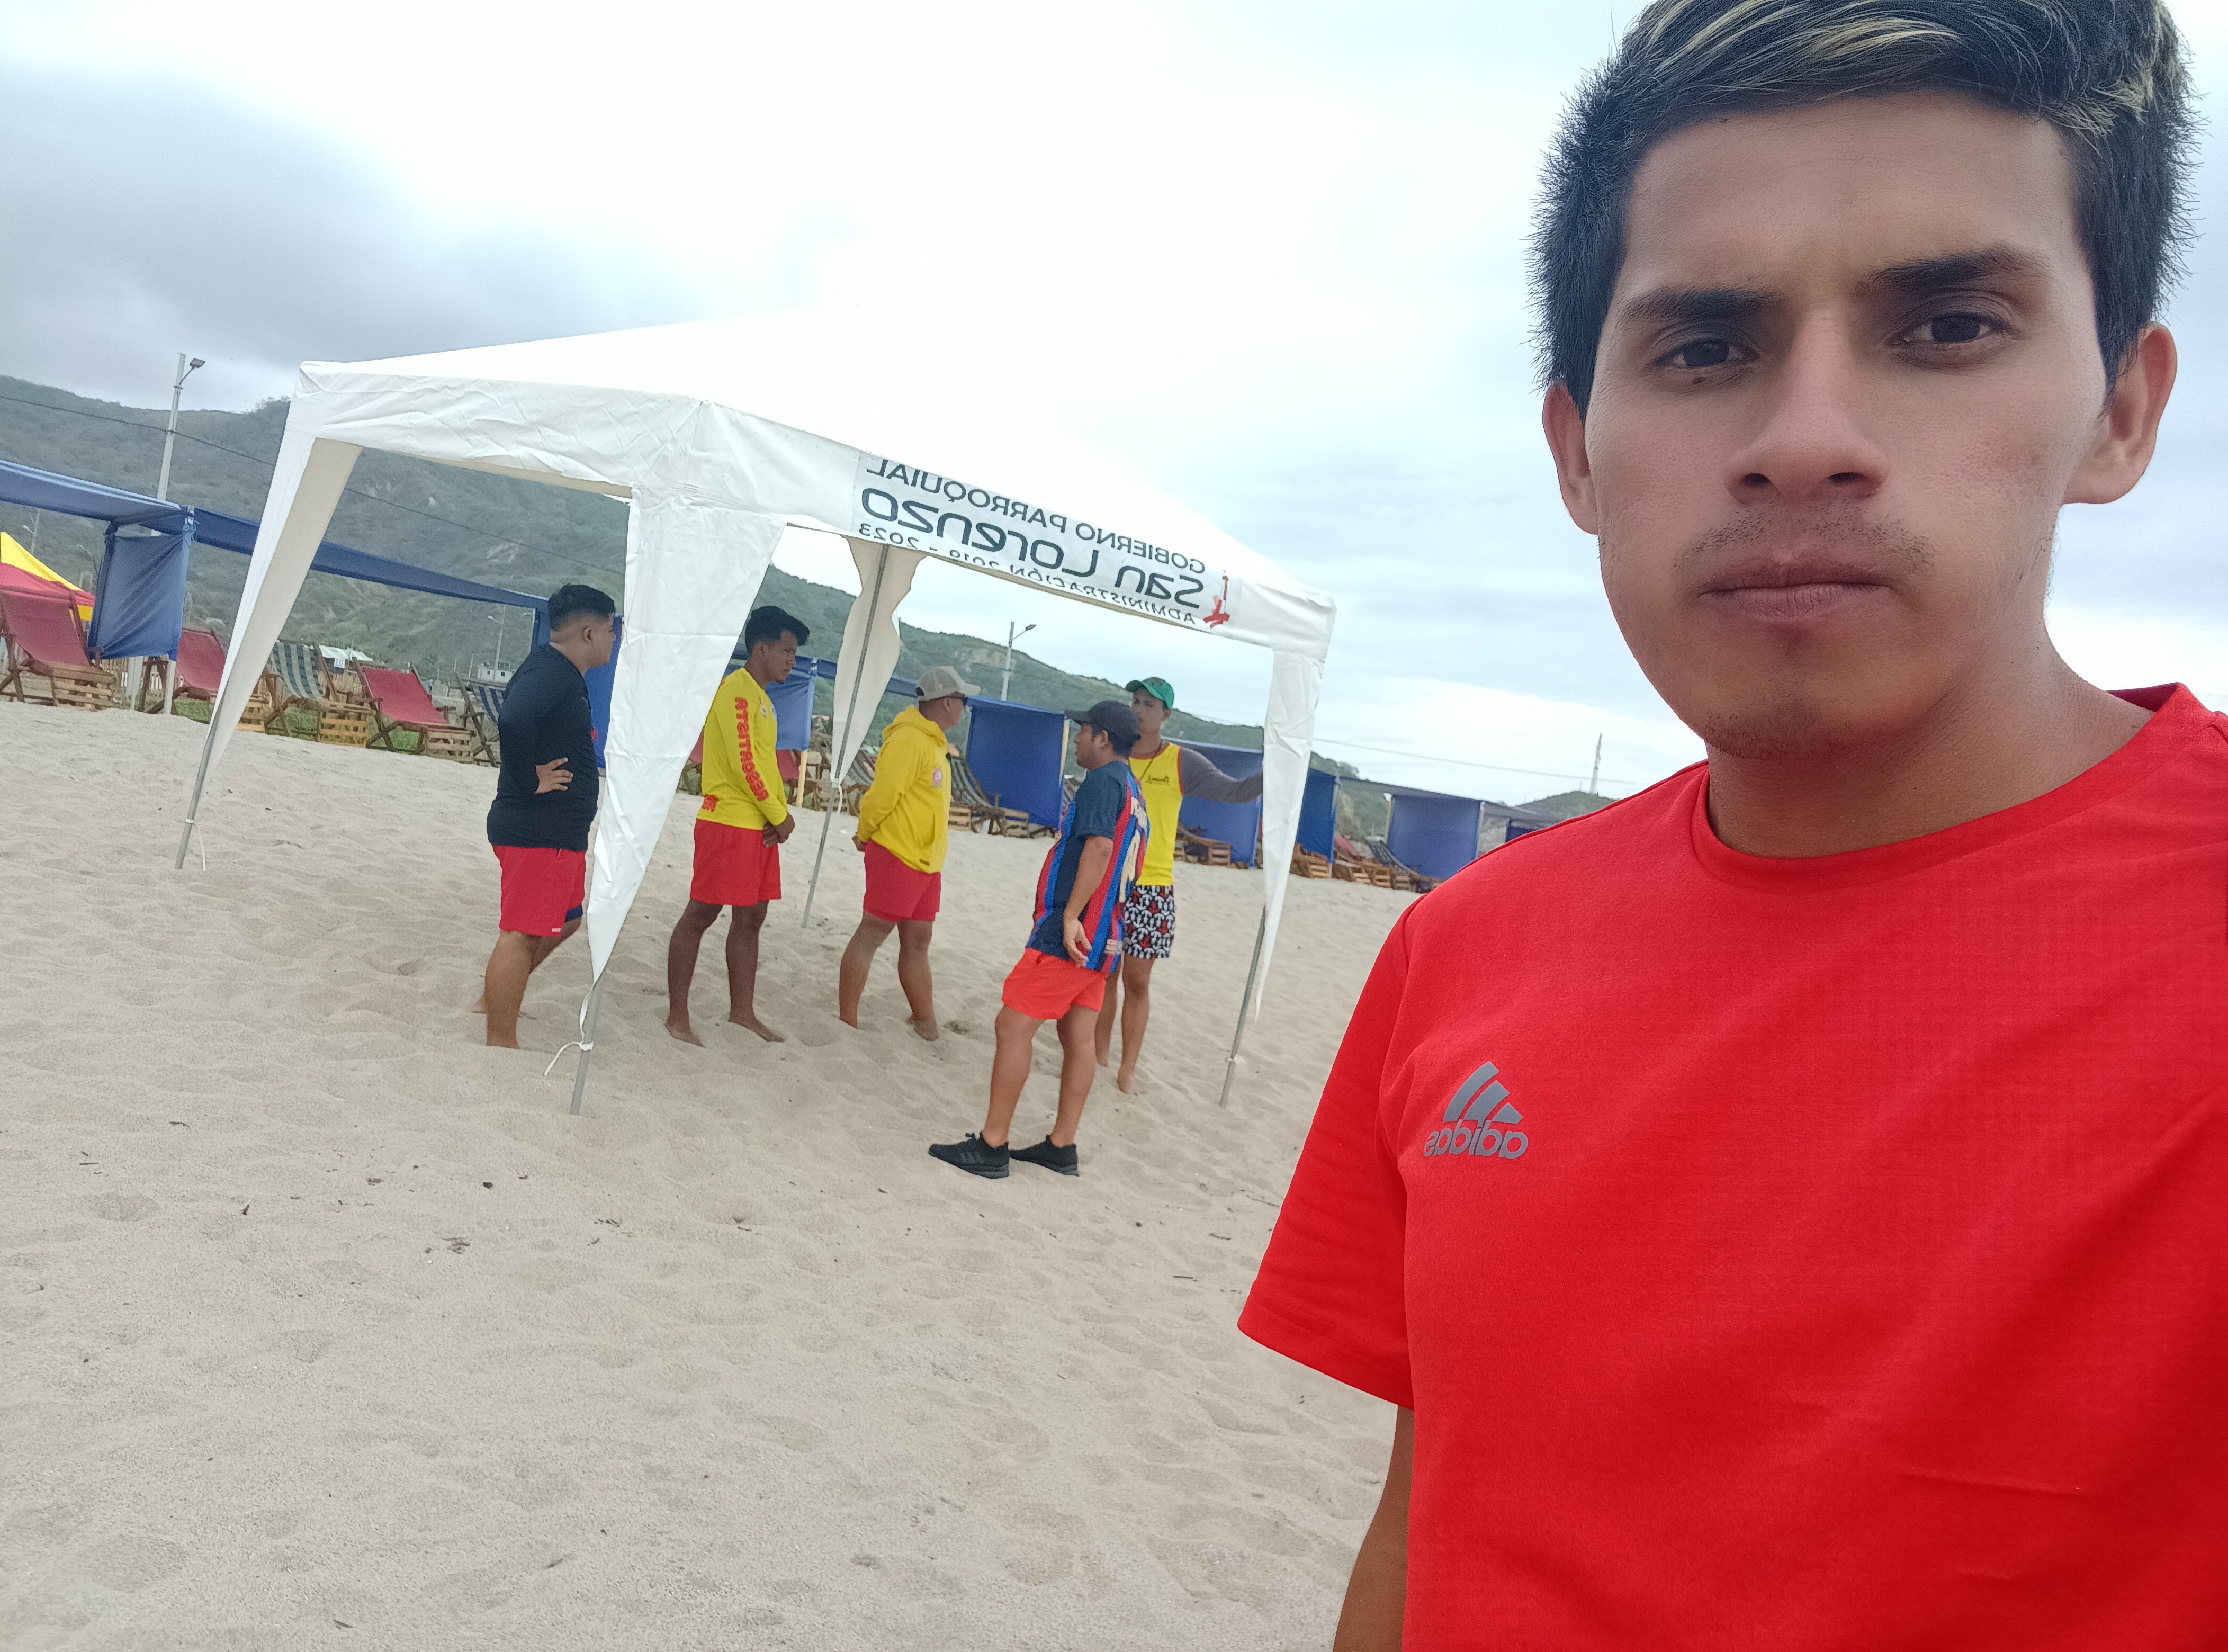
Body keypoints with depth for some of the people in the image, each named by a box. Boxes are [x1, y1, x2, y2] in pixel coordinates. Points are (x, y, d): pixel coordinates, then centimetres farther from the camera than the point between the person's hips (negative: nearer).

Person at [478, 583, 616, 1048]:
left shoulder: (564, 675, 15)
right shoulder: (549, 672, -18)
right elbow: (513, 722, -37)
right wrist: (529, 780, -25)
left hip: (561, 831, 11)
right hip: (537, 830, -11)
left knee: (564, 918, 24)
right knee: (521, 933, -6)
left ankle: (497, 995, 36)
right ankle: (501, 1045, 0)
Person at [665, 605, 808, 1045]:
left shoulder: (761, 698, 18)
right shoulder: (737, 690, -11)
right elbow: (743, 763, -18)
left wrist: (781, 813, 4)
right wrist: (779, 815, -10)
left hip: (760, 827, 10)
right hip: (729, 822, -10)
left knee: (751, 917, 13)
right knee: (701, 914, -3)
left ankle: (742, 1011, 22)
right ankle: (677, 1016, 2)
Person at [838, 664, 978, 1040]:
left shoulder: (935, 744, 15)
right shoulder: (908, 740, -17)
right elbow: (882, 794, -18)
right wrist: (864, 836, -5)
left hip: (927, 861, 9)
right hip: (896, 856, -9)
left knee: (917, 941, 13)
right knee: (871, 934, -4)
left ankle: (926, 1024, 19)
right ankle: (846, 1023, 0)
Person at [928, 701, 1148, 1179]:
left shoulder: (1103, 781, -11)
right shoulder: (1133, 793, 18)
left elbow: (1099, 847, -25)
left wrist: (1070, 916, -26)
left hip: (1069, 934, -10)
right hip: (1100, 939, 10)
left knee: (1014, 1026, -7)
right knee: (1078, 1038, 11)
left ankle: (990, 1145, -4)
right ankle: (1061, 1145, 17)